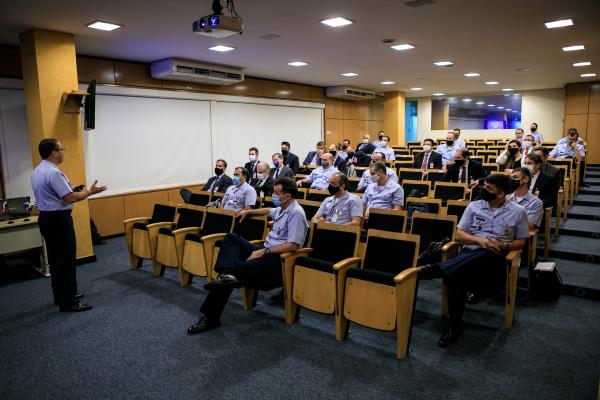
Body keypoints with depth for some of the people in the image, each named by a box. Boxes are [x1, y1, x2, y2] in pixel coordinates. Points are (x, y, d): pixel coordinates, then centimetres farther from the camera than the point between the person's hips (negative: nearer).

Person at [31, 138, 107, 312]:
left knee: (55, 259, 17)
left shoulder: (37, 171, 11)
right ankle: (68, 302, 0)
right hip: (59, 219, -10)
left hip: (45, 218, 10)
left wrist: (70, 189, 16)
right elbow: (69, 198, -23)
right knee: (66, 260, -5)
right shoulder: (54, 172, -20)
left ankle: (61, 296, 28)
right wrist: (90, 191, -11)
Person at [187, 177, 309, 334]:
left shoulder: (296, 213, -14)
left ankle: (210, 318, -14)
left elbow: (293, 245, -22)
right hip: (265, 250, 10)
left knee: (238, 269, -24)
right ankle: (227, 274, -33)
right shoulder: (281, 209, 14)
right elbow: (269, 211, 41)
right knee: (232, 237, -6)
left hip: (277, 258, -10)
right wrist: (249, 212, 35)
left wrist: (264, 251, -21)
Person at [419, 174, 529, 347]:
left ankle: (434, 269, -47)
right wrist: (480, 240, -10)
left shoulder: (518, 211, 9)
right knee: (456, 275, -36)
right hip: (469, 253, 1)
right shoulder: (474, 206, 12)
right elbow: (459, 234, 9)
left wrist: (506, 246, -8)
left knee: (485, 255, -41)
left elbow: (521, 241, 15)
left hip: (494, 259, -1)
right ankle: (455, 325, -26)